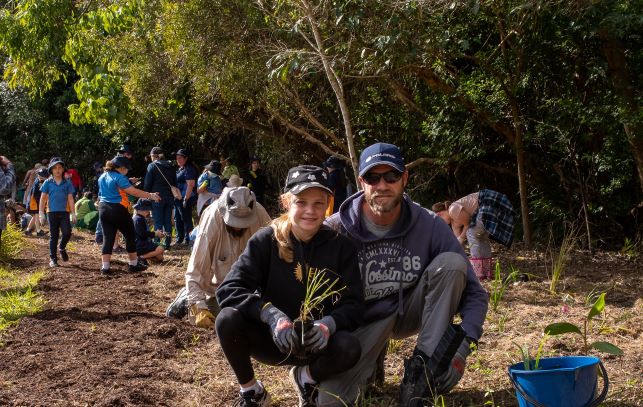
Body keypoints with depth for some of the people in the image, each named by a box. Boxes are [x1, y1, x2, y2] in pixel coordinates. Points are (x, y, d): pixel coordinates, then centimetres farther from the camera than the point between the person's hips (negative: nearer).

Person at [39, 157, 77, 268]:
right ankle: (53, 258, 14)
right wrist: (41, 213, -2)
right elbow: (43, 198, 4)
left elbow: (70, 199, 6)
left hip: (64, 212, 0)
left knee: (67, 233, -13)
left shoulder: (67, 183, 6)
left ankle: (62, 248, 17)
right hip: (52, 212, 0)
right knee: (53, 236, 5)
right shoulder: (48, 183, 4)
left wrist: (73, 213, 3)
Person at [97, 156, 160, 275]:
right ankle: (133, 264, 15)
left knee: (108, 238, 5)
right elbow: (134, 192, -17)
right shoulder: (119, 177, -12)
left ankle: (105, 267, -2)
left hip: (103, 209, 7)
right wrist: (151, 196, -12)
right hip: (117, 210, -7)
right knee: (130, 236, 8)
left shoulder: (102, 177, 13)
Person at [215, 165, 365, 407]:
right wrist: (271, 315, -35)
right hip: (269, 337, 0)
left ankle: (306, 376, 5)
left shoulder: (340, 247, -7)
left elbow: (354, 304, -10)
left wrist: (328, 324, -32)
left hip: (315, 342, 1)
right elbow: (228, 289, -19)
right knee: (228, 319, -29)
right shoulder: (266, 241, -10)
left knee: (349, 348, -31)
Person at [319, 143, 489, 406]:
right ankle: (371, 360, 11)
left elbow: (473, 292, -13)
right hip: (361, 324, -1)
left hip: (410, 313, 2)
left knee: (451, 263, -25)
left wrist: (462, 344, -29)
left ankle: (419, 378, -22)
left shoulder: (430, 226, -15)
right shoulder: (335, 230, -18)